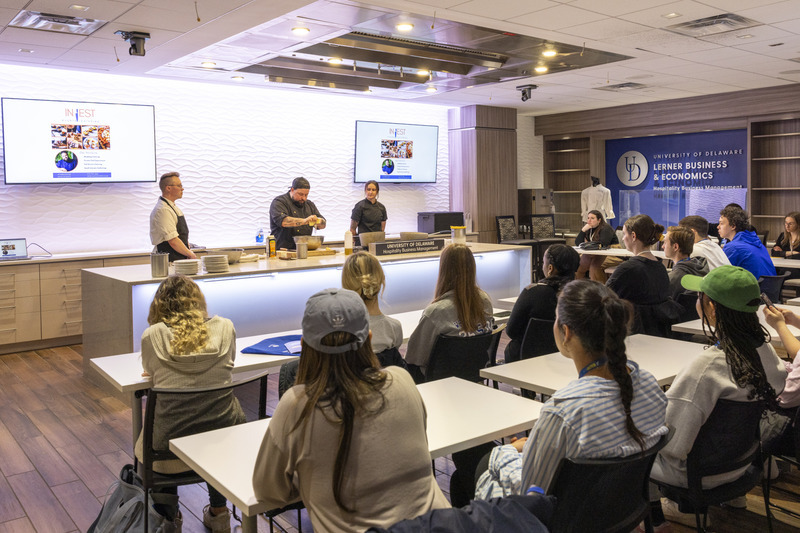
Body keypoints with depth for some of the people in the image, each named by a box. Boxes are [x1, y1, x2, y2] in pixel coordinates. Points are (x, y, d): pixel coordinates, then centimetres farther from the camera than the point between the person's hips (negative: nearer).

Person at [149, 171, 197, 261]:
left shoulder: (175, 208, 17)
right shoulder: (162, 210, -14)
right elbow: (173, 241, -19)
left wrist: (189, 253, 8)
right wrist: (190, 254, -9)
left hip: (181, 260, 8)